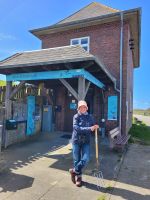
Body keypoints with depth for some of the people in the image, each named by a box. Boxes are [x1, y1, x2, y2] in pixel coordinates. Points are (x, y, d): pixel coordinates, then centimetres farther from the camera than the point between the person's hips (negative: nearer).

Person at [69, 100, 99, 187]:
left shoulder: (90, 117, 2)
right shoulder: (76, 116, -7)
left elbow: (93, 127, 7)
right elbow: (77, 128, -20)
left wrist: (95, 127, -17)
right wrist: (89, 129, -28)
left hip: (86, 141, 2)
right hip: (76, 140, -2)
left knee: (86, 159, -6)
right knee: (77, 160, 8)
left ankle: (74, 171, 20)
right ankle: (78, 177, 30)